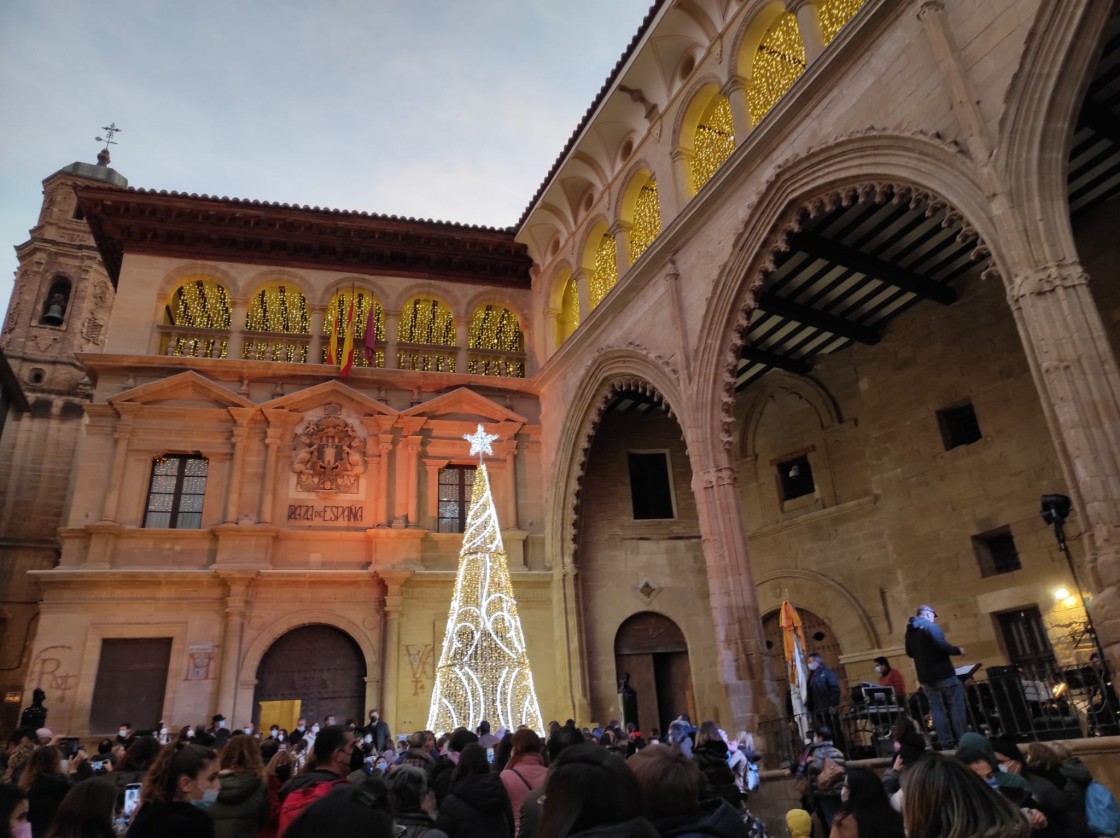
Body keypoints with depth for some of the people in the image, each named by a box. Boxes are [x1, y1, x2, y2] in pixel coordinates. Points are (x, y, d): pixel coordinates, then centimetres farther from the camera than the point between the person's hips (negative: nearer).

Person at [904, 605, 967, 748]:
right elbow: (941, 645, -21)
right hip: (943, 674, -6)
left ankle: (946, 743, 6)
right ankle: (962, 740, 2)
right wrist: (958, 650, -6)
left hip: (925, 677, 7)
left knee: (936, 709, 7)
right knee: (956, 705, 2)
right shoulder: (930, 626, -10)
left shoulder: (909, 631, 13)